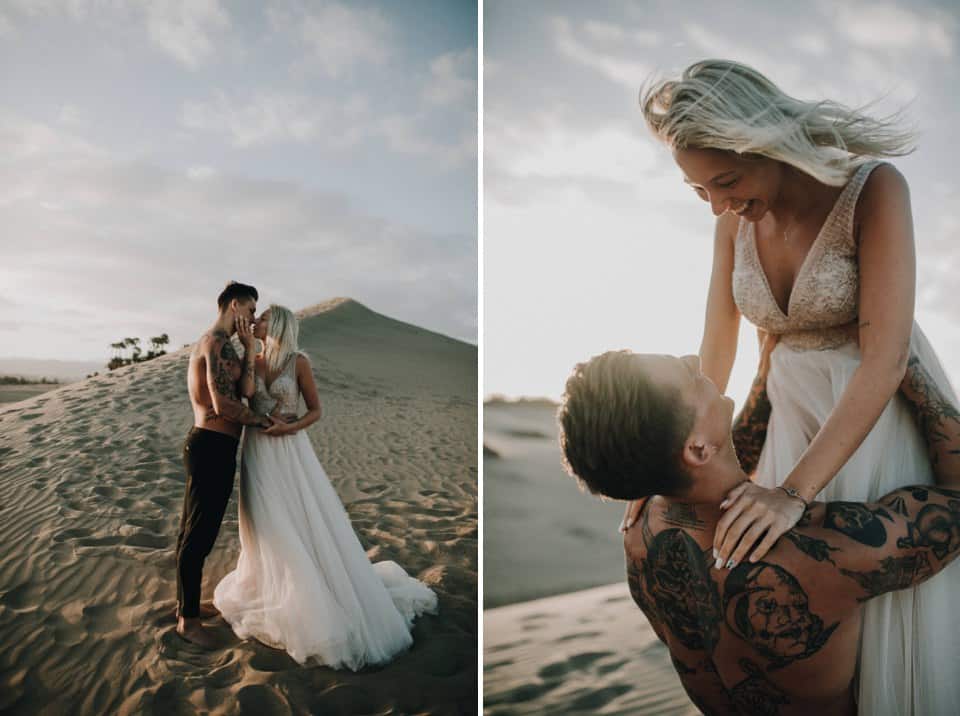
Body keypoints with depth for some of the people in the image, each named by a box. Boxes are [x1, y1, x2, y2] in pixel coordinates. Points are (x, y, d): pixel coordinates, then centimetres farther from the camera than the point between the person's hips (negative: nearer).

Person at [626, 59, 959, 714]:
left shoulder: (874, 190, -20)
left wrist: (795, 492, -33)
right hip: (796, 409, 4)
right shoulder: (736, 219, -5)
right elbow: (715, 351, 0)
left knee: (891, 608, 5)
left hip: (886, 410, -4)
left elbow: (886, 355, -27)